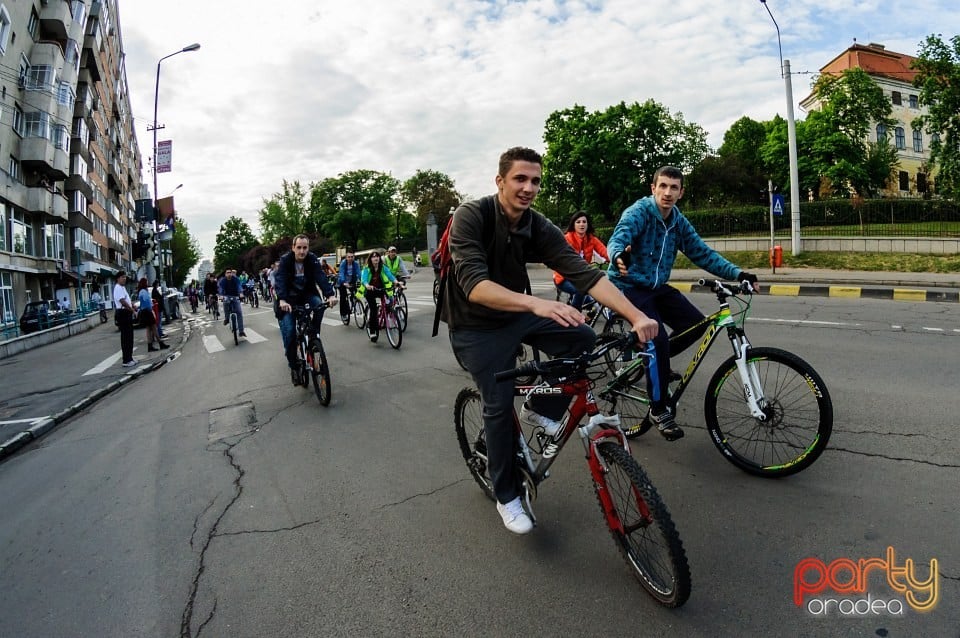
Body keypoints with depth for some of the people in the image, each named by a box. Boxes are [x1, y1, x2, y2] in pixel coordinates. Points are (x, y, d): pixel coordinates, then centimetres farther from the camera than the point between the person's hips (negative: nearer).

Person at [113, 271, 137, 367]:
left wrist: (133, 304, 8)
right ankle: (126, 360, -6)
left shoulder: (123, 287, 18)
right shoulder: (118, 288, -14)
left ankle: (129, 357, 26)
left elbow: (128, 299, 26)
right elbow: (122, 301, -22)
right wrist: (131, 309, -12)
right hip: (123, 313, -11)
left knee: (129, 336, 16)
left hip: (127, 313, 11)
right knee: (125, 337, -9)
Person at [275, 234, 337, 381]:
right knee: (289, 330, -14)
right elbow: (280, 280, -29)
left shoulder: (312, 259, -12)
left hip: (307, 294, 2)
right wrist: (282, 300, -47)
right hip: (290, 297, -2)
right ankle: (293, 366, 0)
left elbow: (321, 277, -25)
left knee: (319, 305, -32)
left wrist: (330, 295, -43)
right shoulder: (285, 260, -16)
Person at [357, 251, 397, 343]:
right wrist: (367, 285, -46)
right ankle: (372, 331, -5)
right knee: (373, 309, -16)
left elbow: (390, 275, -16)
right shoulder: (367, 269, -10)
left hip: (380, 290, 3)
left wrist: (395, 281, -36)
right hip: (370, 291, -3)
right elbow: (363, 279, -24)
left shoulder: (383, 268, -3)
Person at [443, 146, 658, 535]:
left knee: (582, 337, -13)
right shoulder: (471, 216, -23)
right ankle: (506, 496, 13)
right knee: (500, 404, -11)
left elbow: (585, 275, -18)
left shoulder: (540, 229, -9)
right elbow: (473, 284, -36)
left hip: (516, 316, 5)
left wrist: (636, 316, -30)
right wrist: (535, 303, -51)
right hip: (475, 327, -5)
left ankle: (541, 409, 9)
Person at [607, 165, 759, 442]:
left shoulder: (679, 222, 4)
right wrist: (619, 255, -58)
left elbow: (702, 253, 4)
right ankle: (659, 411, -5)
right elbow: (618, 238, -34)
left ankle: (654, 360, 18)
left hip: (657, 287, 7)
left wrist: (737, 273, -8)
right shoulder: (638, 212, -16)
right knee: (659, 340, -21)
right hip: (629, 287, -7)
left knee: (696, 324, -9)